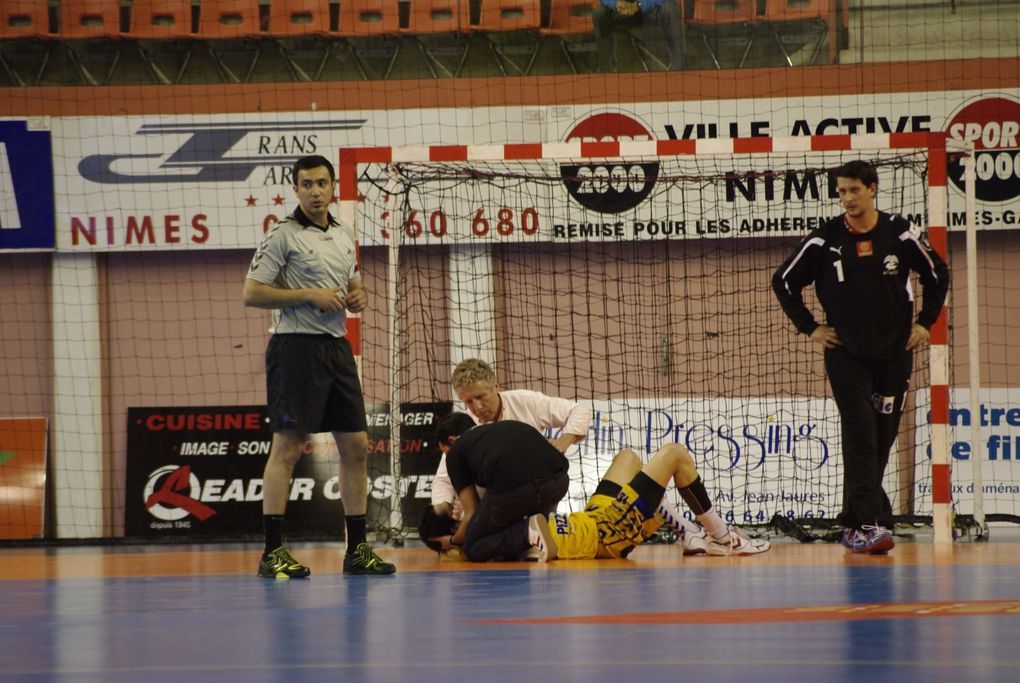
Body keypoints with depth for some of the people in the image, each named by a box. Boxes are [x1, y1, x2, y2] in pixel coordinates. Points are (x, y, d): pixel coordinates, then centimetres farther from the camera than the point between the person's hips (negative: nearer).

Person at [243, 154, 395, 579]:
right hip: (296, 347, -7)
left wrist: (359, 297, 5)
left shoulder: (344, 236, 15)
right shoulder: (283, 235, -6)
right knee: (287, 448, -9)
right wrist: (309, 295, -16)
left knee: (355, 447, 5)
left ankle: (357, 548, 12)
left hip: (337, 348, 7)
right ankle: (273, 552, -8)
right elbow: (251, 293, -11)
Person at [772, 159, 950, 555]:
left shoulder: (898, 235, -1)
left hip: (893, 354, 2)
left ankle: (853, 523, 17)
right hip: (845, 353, -2)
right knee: (861, 435, -13)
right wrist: (809, 328, 2)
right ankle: (870, 523, -19)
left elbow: (937, 274, 13)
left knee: (881, 440, 5)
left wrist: (925, 323, 7)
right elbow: (784, 282, 6)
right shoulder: (826, 240, -4)